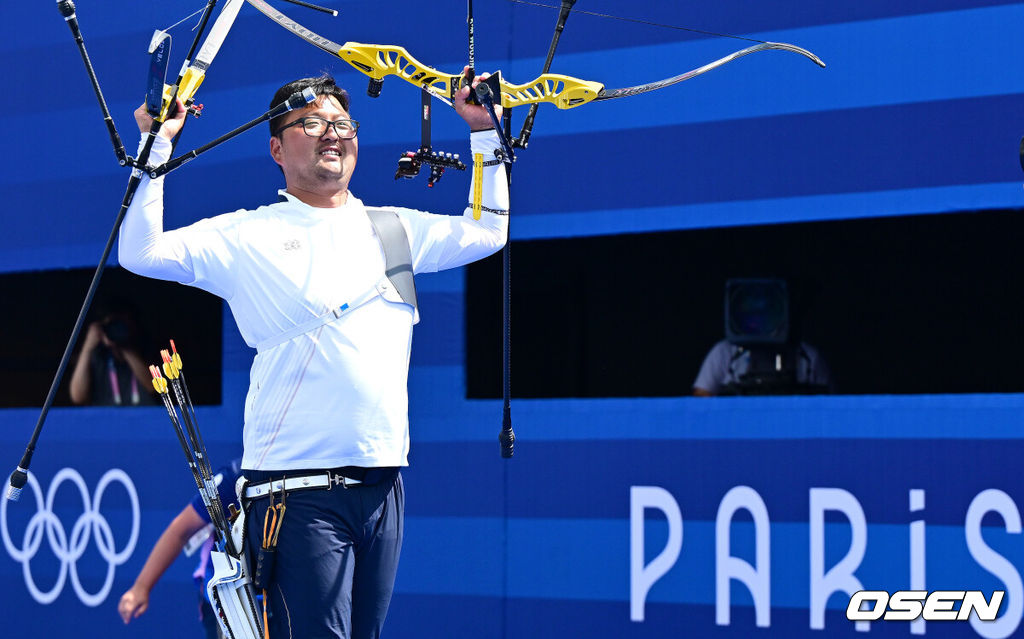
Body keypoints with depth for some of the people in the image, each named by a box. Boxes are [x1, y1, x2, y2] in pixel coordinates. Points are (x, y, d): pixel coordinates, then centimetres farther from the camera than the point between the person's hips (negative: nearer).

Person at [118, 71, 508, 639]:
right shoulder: (248, 236, 3)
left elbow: (487, 232, 30)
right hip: (298, 486, -5)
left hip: (383, 481, 5)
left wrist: (484, 131, 24)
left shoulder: (394, 228, 18)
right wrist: (157, 145, -7)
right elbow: (141, 252, -3)